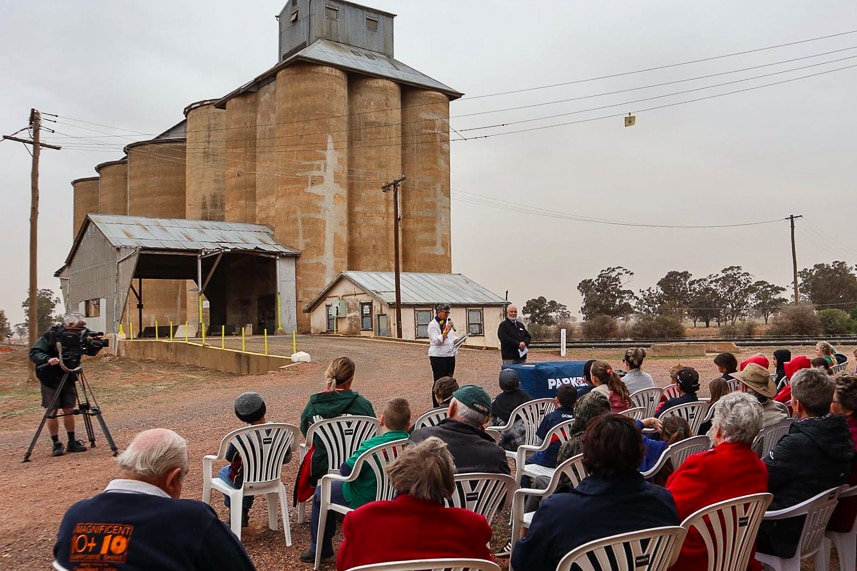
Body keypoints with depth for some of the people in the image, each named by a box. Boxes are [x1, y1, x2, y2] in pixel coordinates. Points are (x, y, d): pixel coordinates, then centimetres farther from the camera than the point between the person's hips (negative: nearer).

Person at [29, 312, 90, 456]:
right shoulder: (50, 336, -16)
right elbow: (33, 353, -18)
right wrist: (48, 359, -36)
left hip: (68, 379, 4)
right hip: (50, 380, -4)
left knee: (69, 410, 6)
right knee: (52, 412, 0)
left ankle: (72, 442, 13)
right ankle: (56, 444, 9)